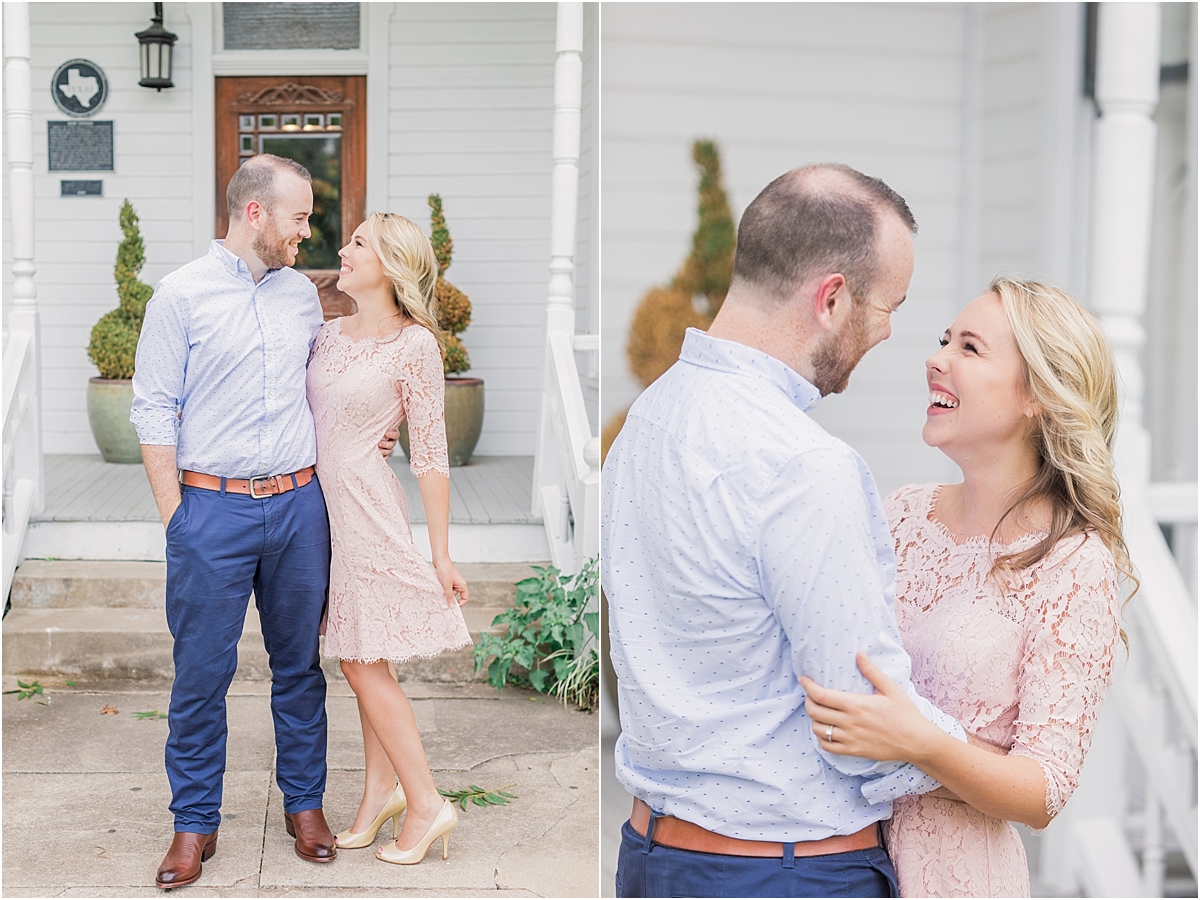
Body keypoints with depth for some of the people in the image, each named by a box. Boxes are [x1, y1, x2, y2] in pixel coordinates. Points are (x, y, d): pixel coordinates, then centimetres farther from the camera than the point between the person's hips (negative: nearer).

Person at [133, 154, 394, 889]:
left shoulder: (302, 292, 10)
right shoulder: (182, 294, -4)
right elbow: (155, 409, -4)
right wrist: (176, 518, -7)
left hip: (299, 503, 4)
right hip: (213, 505, -4)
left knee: (300, 662, 11)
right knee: (202, 671, 1)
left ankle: (305, 802, 25)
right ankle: (196, 823, 15)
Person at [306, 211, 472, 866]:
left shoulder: (414, 345, -11)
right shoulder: (329, 334, 9)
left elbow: (430, 454, -11)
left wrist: (441, 554, -10)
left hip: (364, 502, -6)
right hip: (318, 499, 6)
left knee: (362, 660, -4)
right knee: (360, 658, 11)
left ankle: (427, 804, 6)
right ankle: (381, 789, 22)